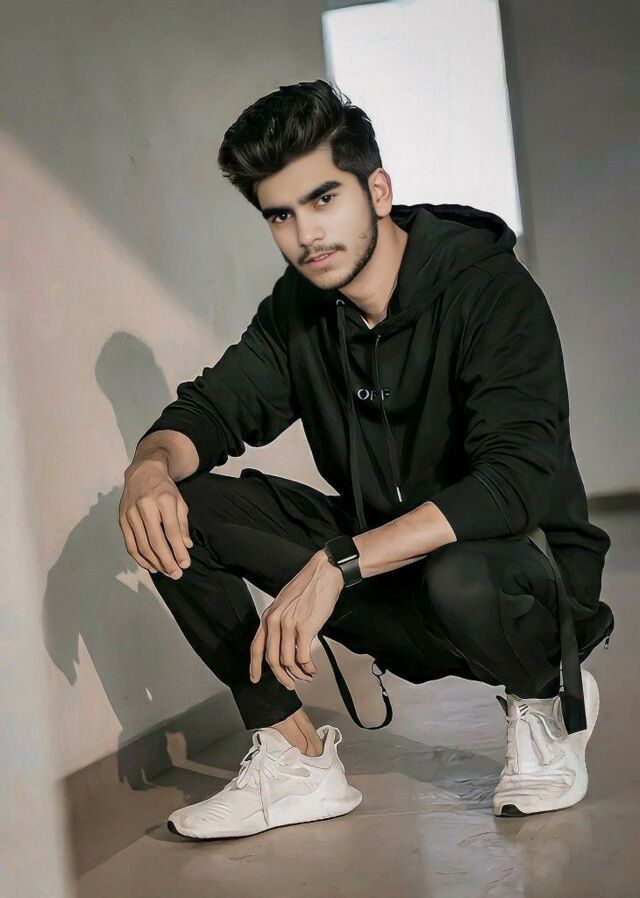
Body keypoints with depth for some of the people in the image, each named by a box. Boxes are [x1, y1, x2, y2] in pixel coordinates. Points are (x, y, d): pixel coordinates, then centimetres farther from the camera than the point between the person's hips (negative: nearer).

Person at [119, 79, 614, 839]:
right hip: (384, 562, 6)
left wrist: (338, 563, -38)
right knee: (176, 507, -10)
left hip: (523, 563, -6)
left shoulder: (490, 290, -20)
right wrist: (153, 464, -24)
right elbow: (211, 409, 3)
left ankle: (546, 692, -6)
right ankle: (294, 757, -7)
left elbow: (519, 481, -31)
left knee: (461, 580, -43)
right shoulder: (299, 309, 0)